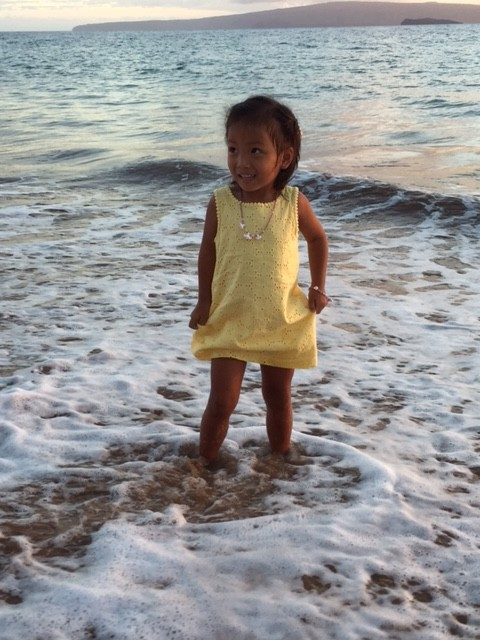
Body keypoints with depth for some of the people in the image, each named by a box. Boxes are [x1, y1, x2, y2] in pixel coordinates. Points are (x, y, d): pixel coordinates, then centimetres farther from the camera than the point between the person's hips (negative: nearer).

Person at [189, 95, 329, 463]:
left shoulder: (294, 203, -13)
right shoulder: (220, 203, -14)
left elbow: (318, 239, 6)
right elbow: (208, 250, 1)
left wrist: (318, 288, 3)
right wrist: (204, 301, 2)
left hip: (283, 322, 1)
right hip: (229, 319, -1)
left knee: (279, 397, 16)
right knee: (222, 402, 0)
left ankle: (281, 459, 36)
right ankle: (206, 465, 20)